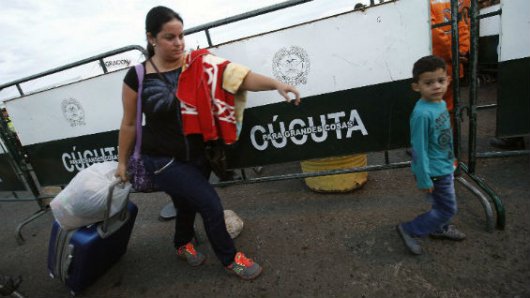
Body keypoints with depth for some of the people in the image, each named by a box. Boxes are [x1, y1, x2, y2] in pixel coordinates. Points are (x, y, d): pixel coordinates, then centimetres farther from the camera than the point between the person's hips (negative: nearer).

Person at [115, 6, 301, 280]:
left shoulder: (199, 64, -8)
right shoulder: (137, 77, -11)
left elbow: (240, 77, -19)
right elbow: (129, 123, -1)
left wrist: (275, 84, -34)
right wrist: (122, 161, 8)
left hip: (198, 155, 4)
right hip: (164, 161, -3)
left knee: (188, 203, 24)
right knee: (211, 205, -7)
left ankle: (182, 245, 57)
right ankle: (229, 259, 21)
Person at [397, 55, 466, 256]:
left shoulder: (441, 103, -1)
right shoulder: (422, 113, -28)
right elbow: (419, 149, -24)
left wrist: (450, 162, 20)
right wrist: (424, 180, -20)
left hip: (445, 167, 8)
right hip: (434, 172, -8)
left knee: (442, 204, 25)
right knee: (447, 209, 4)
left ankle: (440, 228, 49)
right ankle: (408, 230, 15)